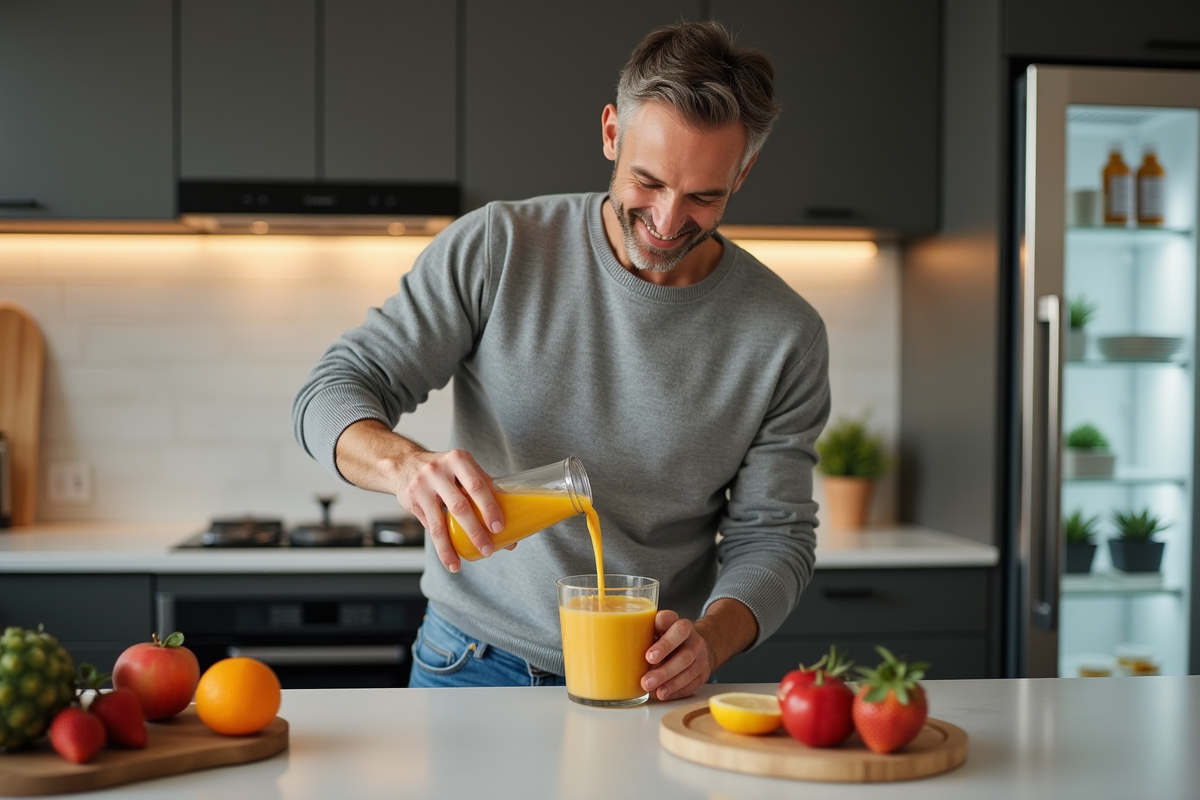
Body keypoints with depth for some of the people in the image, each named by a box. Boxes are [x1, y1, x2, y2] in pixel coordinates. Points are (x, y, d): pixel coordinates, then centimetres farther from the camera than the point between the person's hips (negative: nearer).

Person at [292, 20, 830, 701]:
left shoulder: (784, 336, -5)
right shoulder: (494, 249, -7)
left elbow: (772, 534, -1)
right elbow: (335, 391, -8)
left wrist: (710, 638, -22)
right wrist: (406, 463, -30)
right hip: (473, 664, -3)